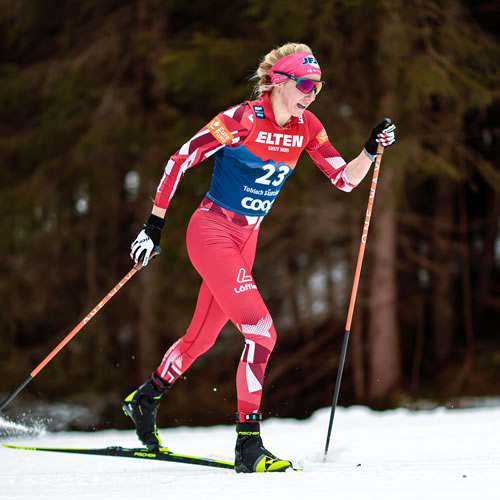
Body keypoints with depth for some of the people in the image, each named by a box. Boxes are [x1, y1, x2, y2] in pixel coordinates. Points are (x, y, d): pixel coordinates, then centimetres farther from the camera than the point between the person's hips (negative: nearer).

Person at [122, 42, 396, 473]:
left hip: (246, 240, 8)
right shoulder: (242, 120, -17)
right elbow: (180, 160, -15)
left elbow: (345, 180, 5)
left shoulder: (305, 128, 3)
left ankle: (146, 400, 42)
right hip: (211, 232, -8)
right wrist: (154, 225, -16)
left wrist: (371, 150, -14)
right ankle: (248, 445, -16)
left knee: (201, 338, 19)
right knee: (261, 332, -19)